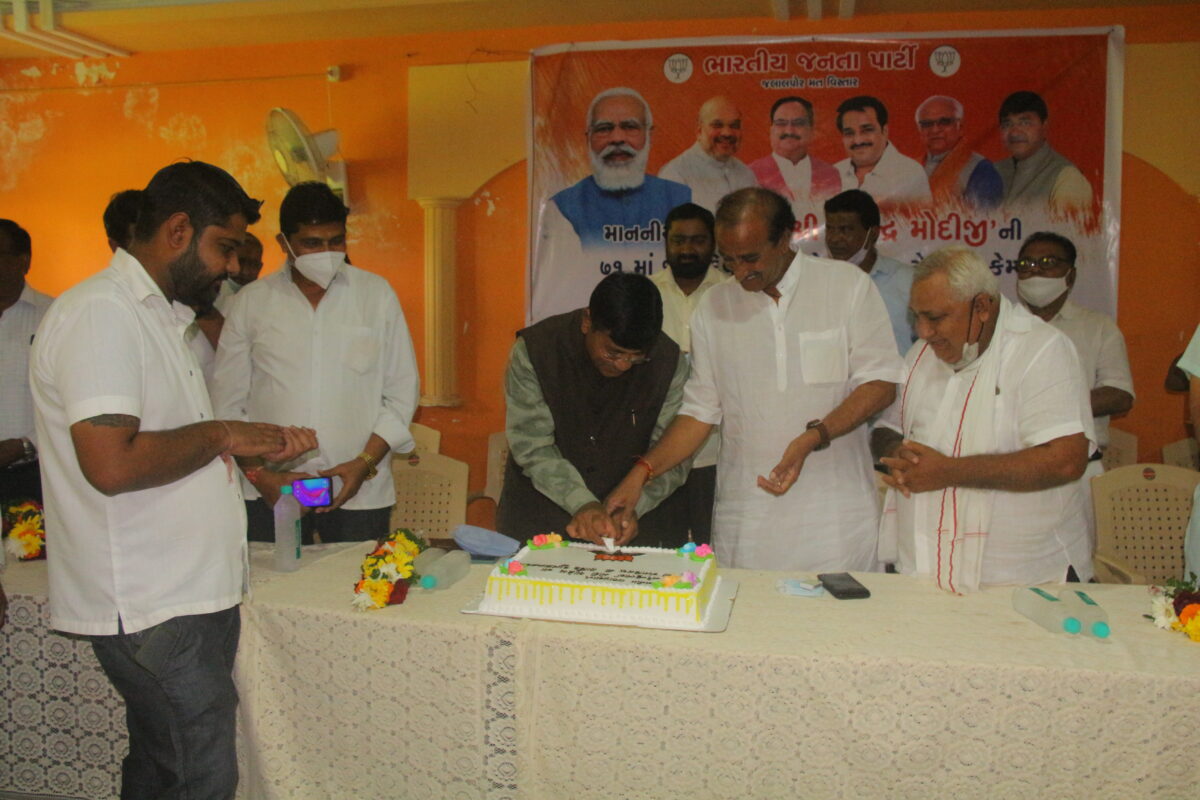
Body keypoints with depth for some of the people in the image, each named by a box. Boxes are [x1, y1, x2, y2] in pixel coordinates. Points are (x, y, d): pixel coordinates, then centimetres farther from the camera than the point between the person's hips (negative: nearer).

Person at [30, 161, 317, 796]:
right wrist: (219, 435, -13)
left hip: (188, 592, 10)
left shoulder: (160, 315, 17)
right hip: (151, 606, -10)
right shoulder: (100, 313, -16)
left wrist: (258, 446, 11)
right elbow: (112, 464, -26)